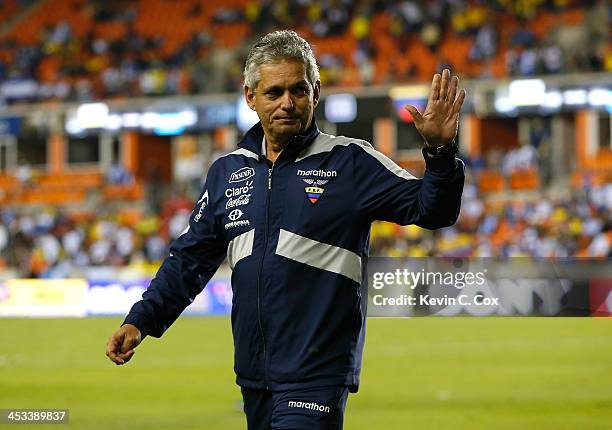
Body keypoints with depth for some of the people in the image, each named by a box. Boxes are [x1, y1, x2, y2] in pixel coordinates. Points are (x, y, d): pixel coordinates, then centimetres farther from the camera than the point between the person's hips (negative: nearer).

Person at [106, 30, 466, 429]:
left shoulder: (351, 163, -3)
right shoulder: (227, 172, 12)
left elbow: (430, 208, -9)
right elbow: (190, 258, 17)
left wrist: (440, 151, -27)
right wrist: (141, 321, 7)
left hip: (317, 377, -6)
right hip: (254, 376, 6)